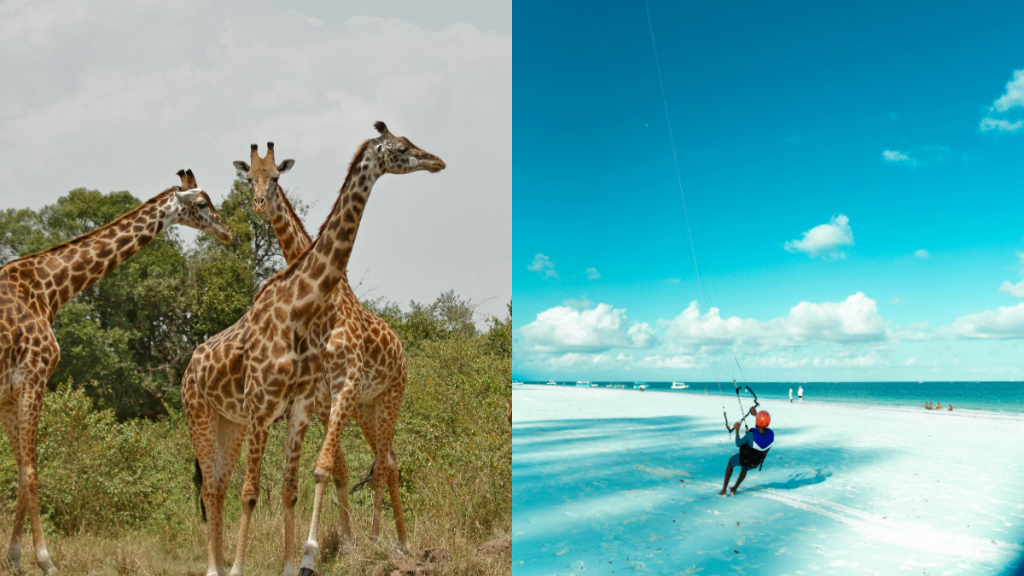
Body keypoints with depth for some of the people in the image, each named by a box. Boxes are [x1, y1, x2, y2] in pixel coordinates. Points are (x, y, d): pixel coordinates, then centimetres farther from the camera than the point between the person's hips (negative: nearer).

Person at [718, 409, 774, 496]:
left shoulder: (751, 435, -37)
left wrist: (737, 430, -8)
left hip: (744, 460, -4)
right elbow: (763, 429, 2)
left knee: (730, 462, 29)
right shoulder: (771, 434, -23)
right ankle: (734, 490, 47)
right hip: (756, 464, 4)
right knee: (744, 468, 38)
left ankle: (723, 490, 30)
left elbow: (738, 443, -20)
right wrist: (755, 414, 7)